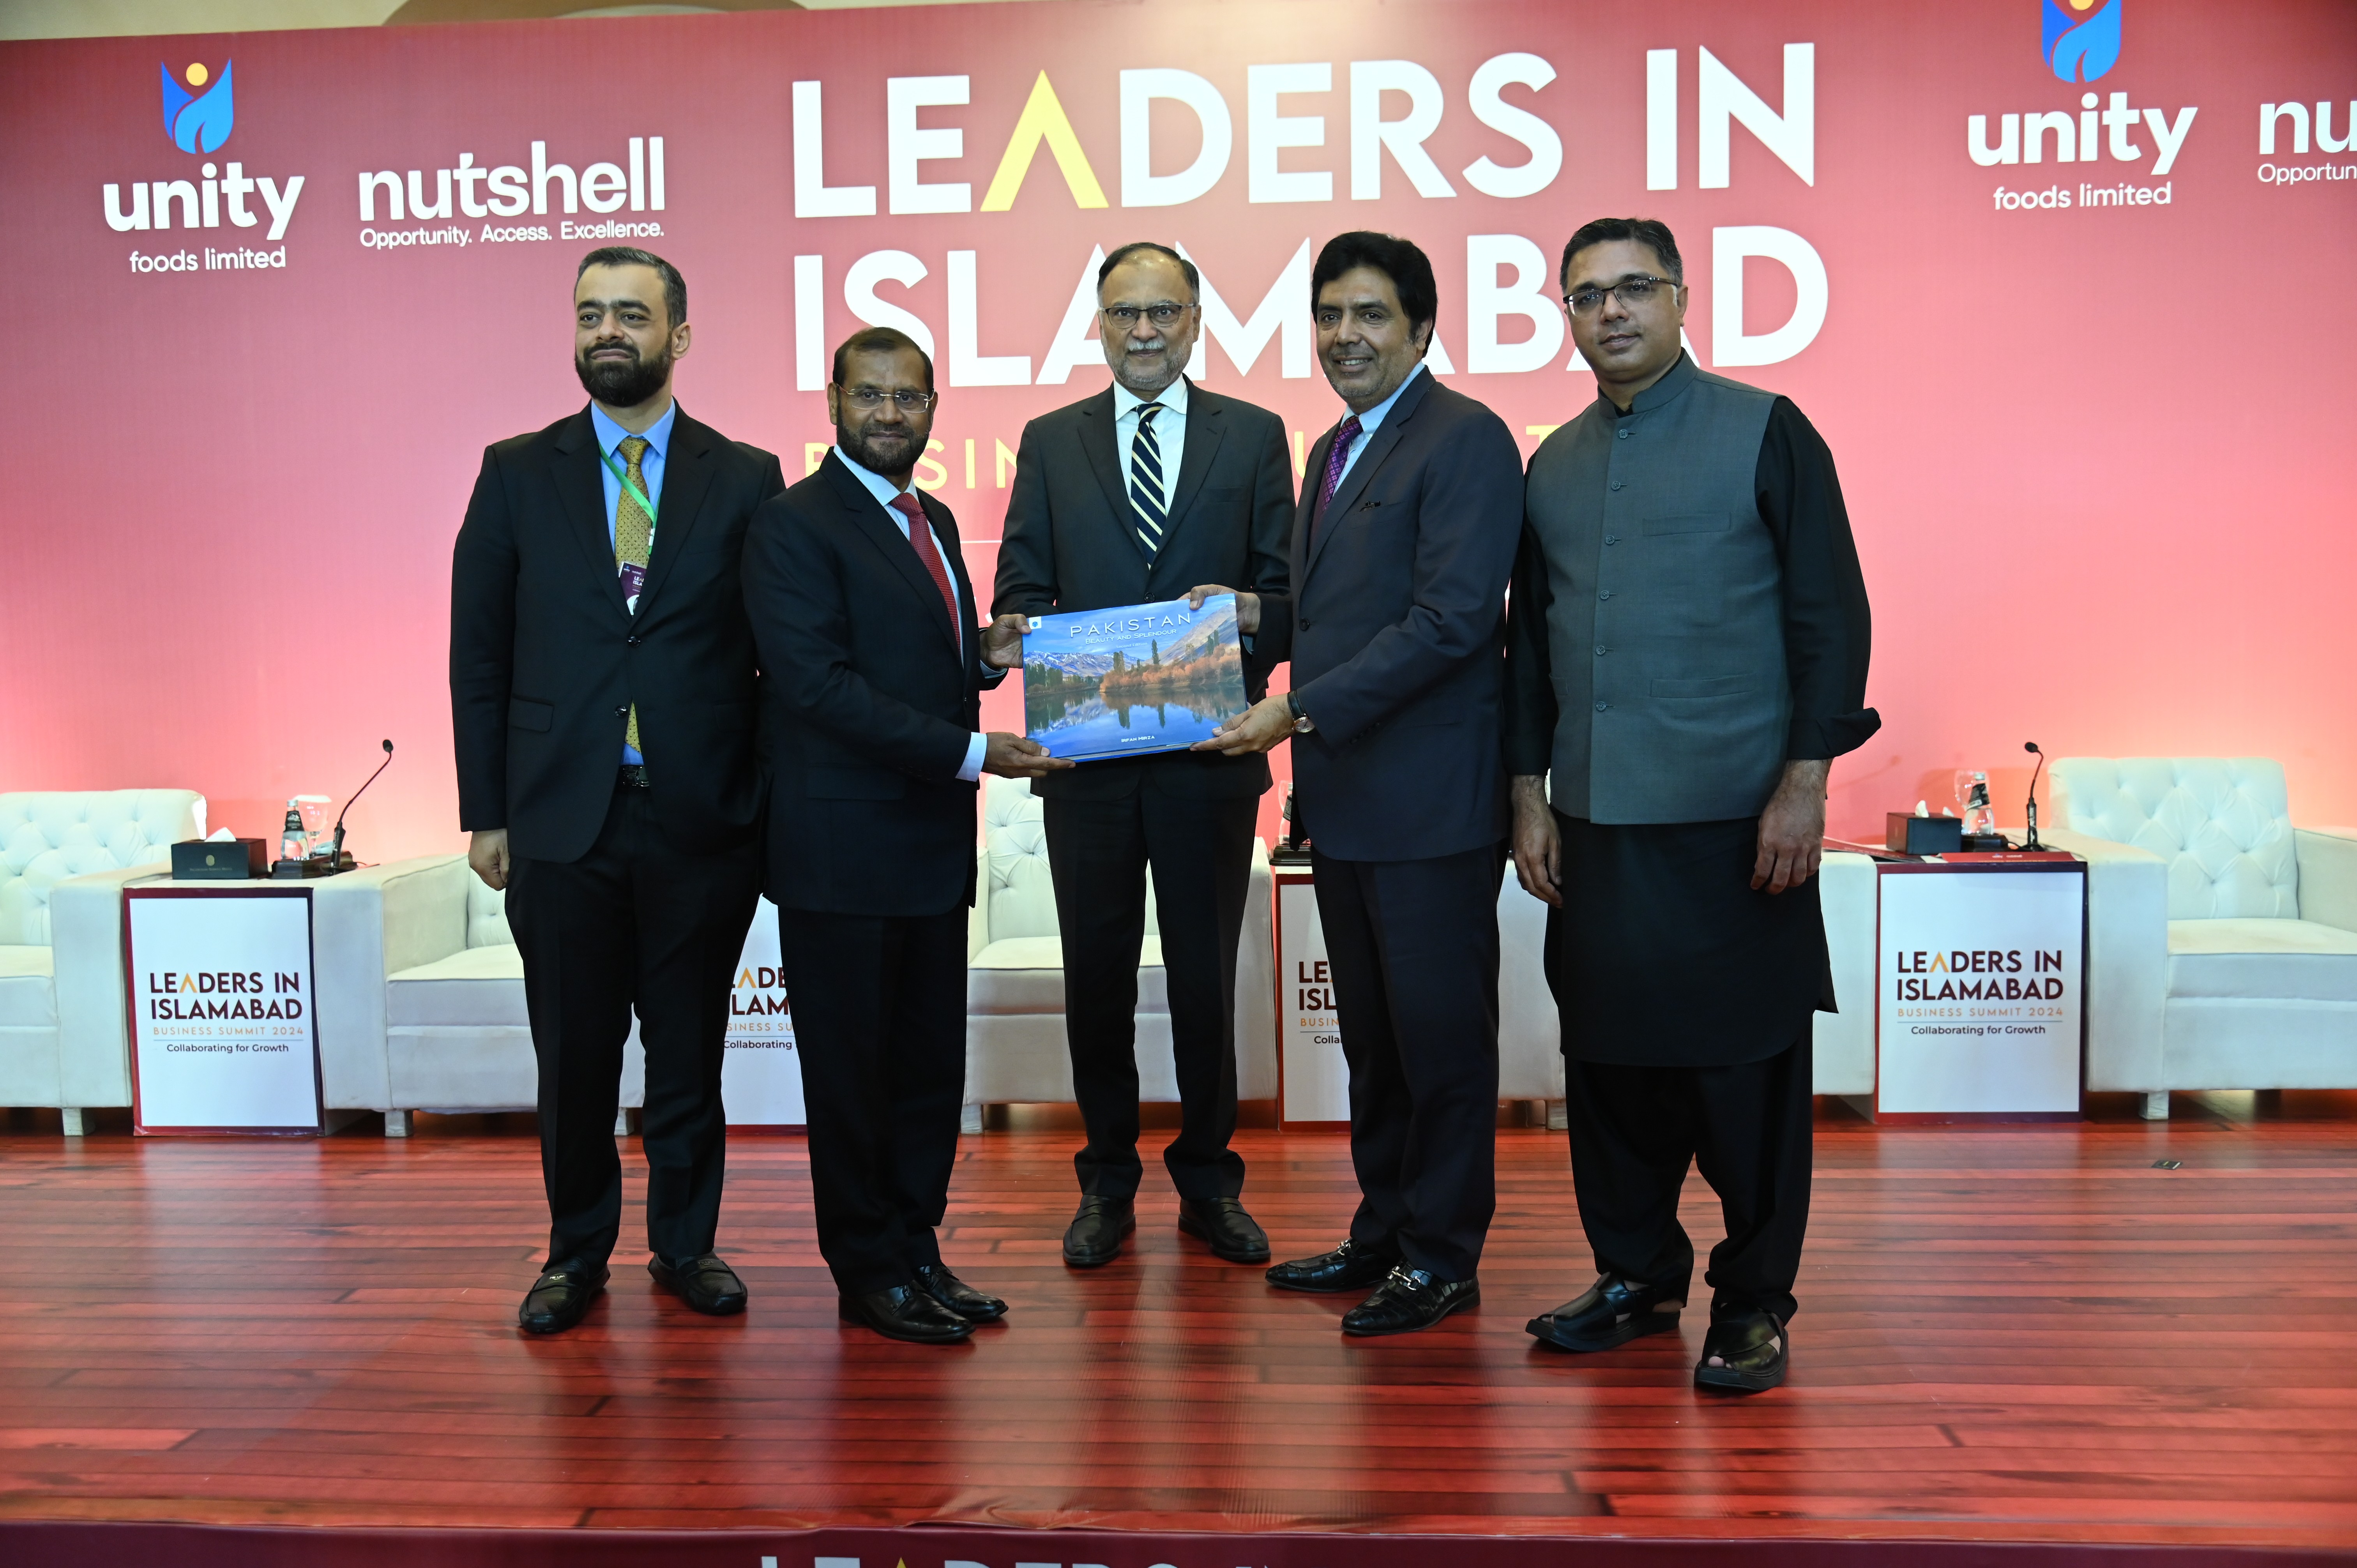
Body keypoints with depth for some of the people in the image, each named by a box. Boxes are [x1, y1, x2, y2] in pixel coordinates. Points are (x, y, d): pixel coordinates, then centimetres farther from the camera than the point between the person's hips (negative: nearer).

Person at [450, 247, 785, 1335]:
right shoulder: (517, 473, 6)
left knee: (689, 1050, 10)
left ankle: (686, 1244, 27)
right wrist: (483, 813, 2)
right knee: (573, 1054, 9)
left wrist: (775, 803, -2)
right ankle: (576, 1253, 27)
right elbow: (478, 654, 6)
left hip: (703, 821, 0)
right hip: (561, 817, 1)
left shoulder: (747, 479, 3)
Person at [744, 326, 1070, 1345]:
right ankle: (871, 1272, 18)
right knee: (852, 1069, 4)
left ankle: (917, 1251, 26)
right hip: (843, 849, -8)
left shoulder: (934, 521, 17)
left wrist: (988, 651, 0)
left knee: (931, 1062, 13)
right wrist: (972, 752, -21)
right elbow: (820, 685, -19)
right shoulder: (794, 527, -10)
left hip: (934, 842, 8)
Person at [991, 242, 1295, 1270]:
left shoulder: (1254, 436, 8)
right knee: (1096, 977, 9)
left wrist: (1248, 609, -17)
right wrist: (1041, 633, -14)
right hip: (1086, 754, 1)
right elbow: (1017, 591, 7)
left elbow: (1290, 588, 4)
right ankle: (1107, 1185, 25)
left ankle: (1209, 1184, 24)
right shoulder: (1050, 442, 11)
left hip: (1211, 755, -1)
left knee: (1206, 979, 8)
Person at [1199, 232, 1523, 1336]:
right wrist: (1245, 619, 5)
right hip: (1345, 798, 9)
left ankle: (1443, 1257, 17)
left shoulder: (1465, 438, -10)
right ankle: (1385, 1232, 30)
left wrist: (1303, 711, -20)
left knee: (1440, 1032, 3)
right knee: (1372, 1034, 17)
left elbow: (1451, 620, -20)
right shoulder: (1336, 448, 19)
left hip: (1430, 800, -9)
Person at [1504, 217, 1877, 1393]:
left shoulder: (1764, 432, 1)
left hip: (1736, 820, -4)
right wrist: (1530, 794, 12)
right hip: (1597, 823, 5)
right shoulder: (1554, 466, 14)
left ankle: (1753, 1304, 18)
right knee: (1610, 1057, 10)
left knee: (1745, 1066, 2)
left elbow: (1831, 614, -3)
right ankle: (1637, 1275, 27)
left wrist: (1806, 779, -10)